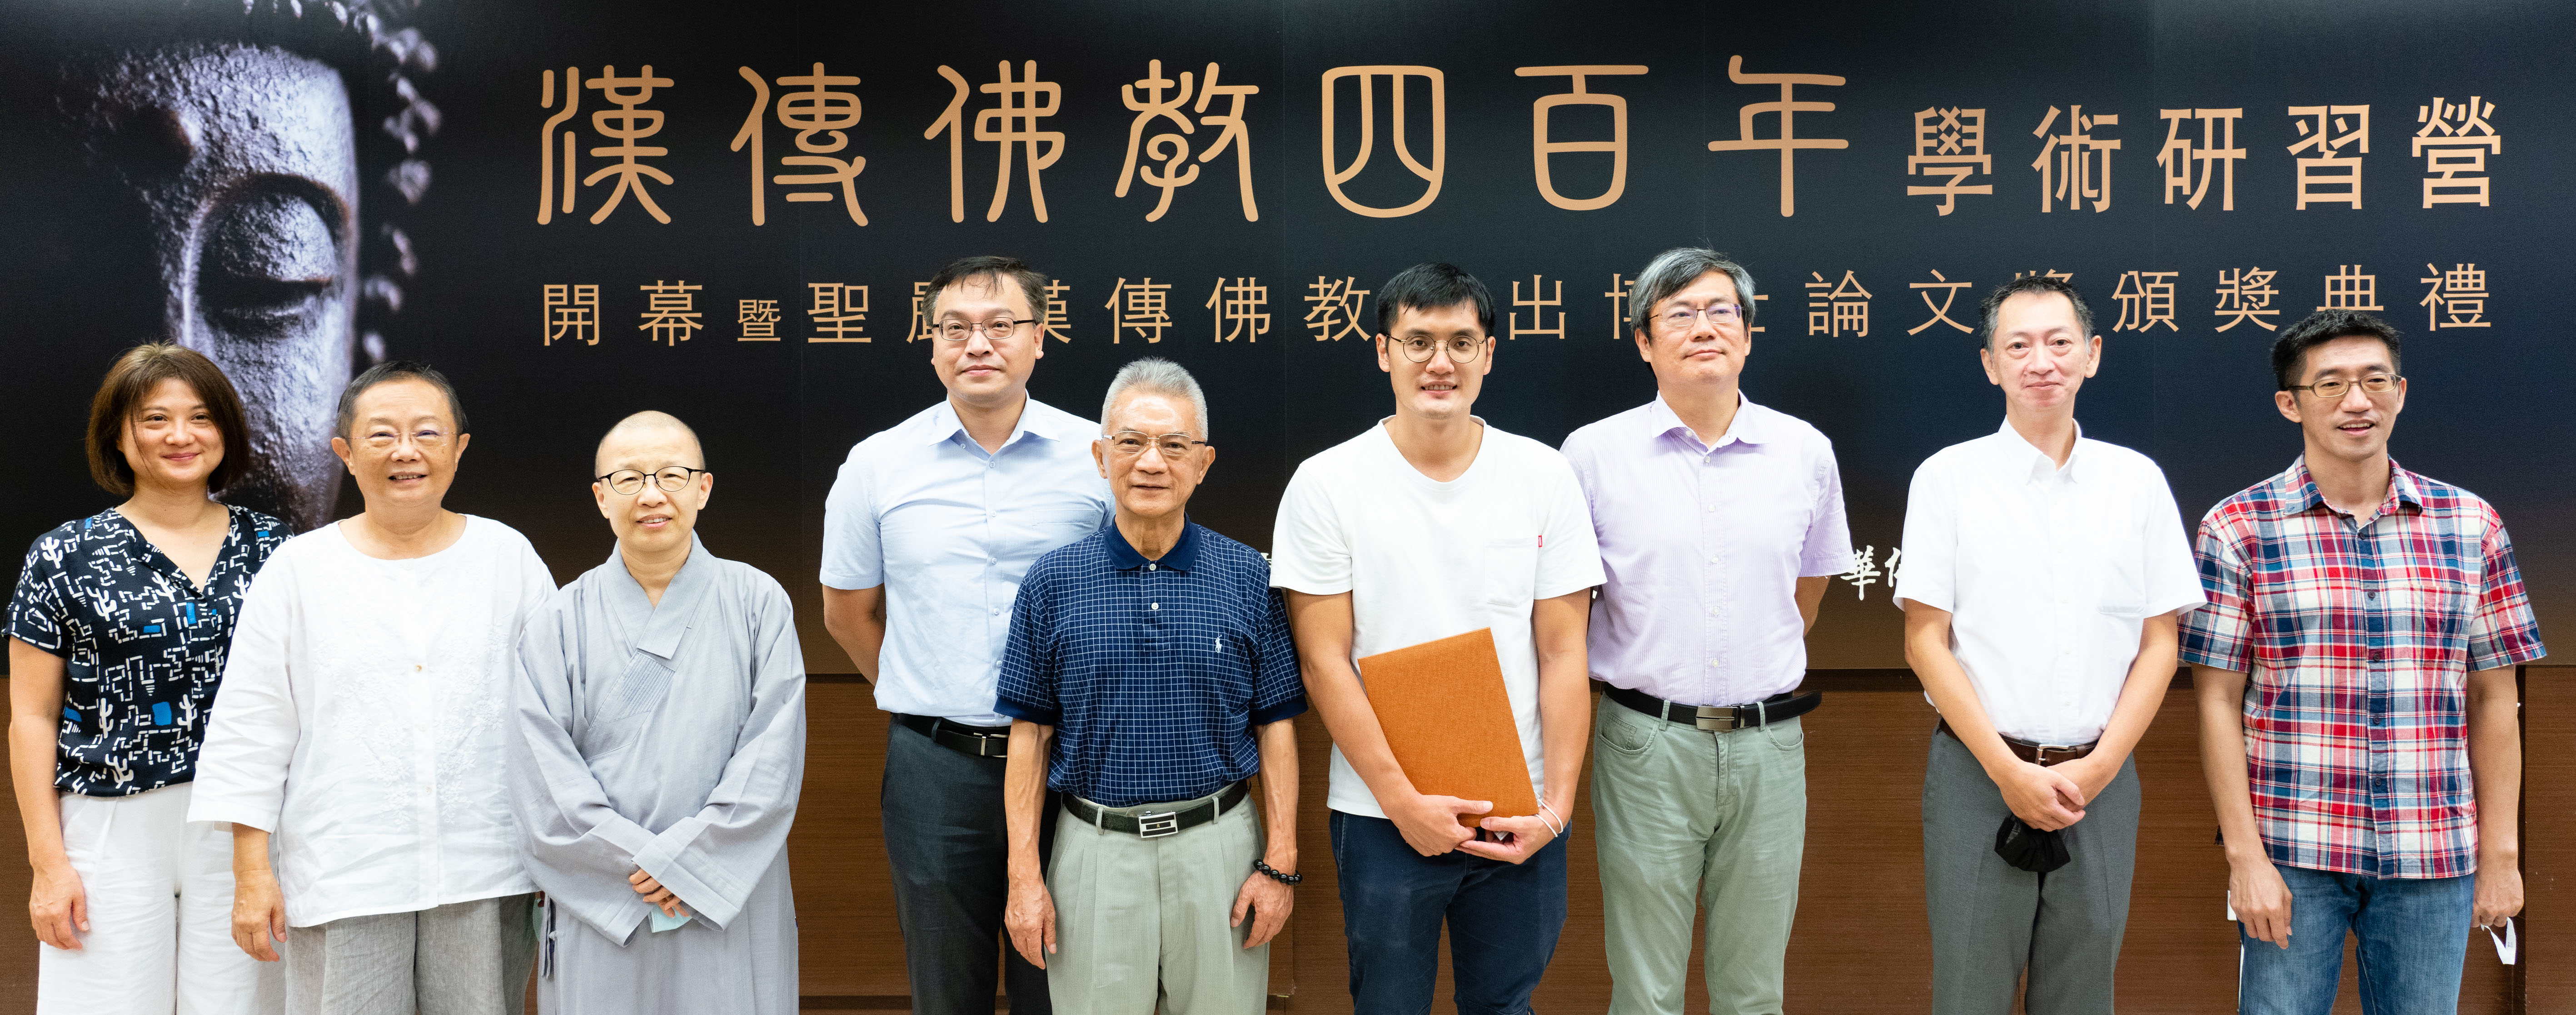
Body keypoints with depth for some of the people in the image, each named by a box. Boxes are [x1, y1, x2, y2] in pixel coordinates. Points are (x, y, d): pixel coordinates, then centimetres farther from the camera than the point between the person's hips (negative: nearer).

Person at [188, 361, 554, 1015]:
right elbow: (252, 731, 4)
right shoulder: (298, 569, 4)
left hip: (487, 880, 1)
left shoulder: (509, 557, 6)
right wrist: (252, 874, 0)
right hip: (343, 881, 0)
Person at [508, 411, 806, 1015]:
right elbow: (543, 780, -3)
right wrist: (640, 859, -12)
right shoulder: (559, 625, 3)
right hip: (599, 907, 1)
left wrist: (685, 858, -13)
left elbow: (773, 761, -6)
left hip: (729, 905, 0)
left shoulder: (757, 605, 1)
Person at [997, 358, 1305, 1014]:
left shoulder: (1248, 578, 0)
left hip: (1220, 845, 0)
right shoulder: (1053, 581, 0)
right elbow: (1030, 734, 2)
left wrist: (1280, 862, -2)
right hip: (1095, 853, 0)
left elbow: (1275, 726, 2)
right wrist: (1024, 875, -2)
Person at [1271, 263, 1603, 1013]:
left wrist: (1556, 806, -6)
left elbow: (1563, 654, 2)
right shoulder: (1326, 485, -4)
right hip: (1384, 817, -2)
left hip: (1521, 821, 2)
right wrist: (1404, 801, -11)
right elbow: (1323, 662, -6)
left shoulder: (1544, 477, 2)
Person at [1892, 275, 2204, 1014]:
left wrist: (2097, 769, -5)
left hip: (2100, 783, 2)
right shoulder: (1948, 477, 0)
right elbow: (1925, 641, -3)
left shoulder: (2137, 481, 7)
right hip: (1978, 777, -2)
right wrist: (2008, 770, -9)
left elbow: (2159, 644, 7)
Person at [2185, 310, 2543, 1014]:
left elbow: (2492, 698, 9)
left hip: (2434, 854, 3)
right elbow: (2218, 702, -3)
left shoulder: (2471, 525, 6)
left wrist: (2501, 852, 5)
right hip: (2291, 854, -2)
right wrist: (2245, 855, -9)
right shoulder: (2238, 529, -2)